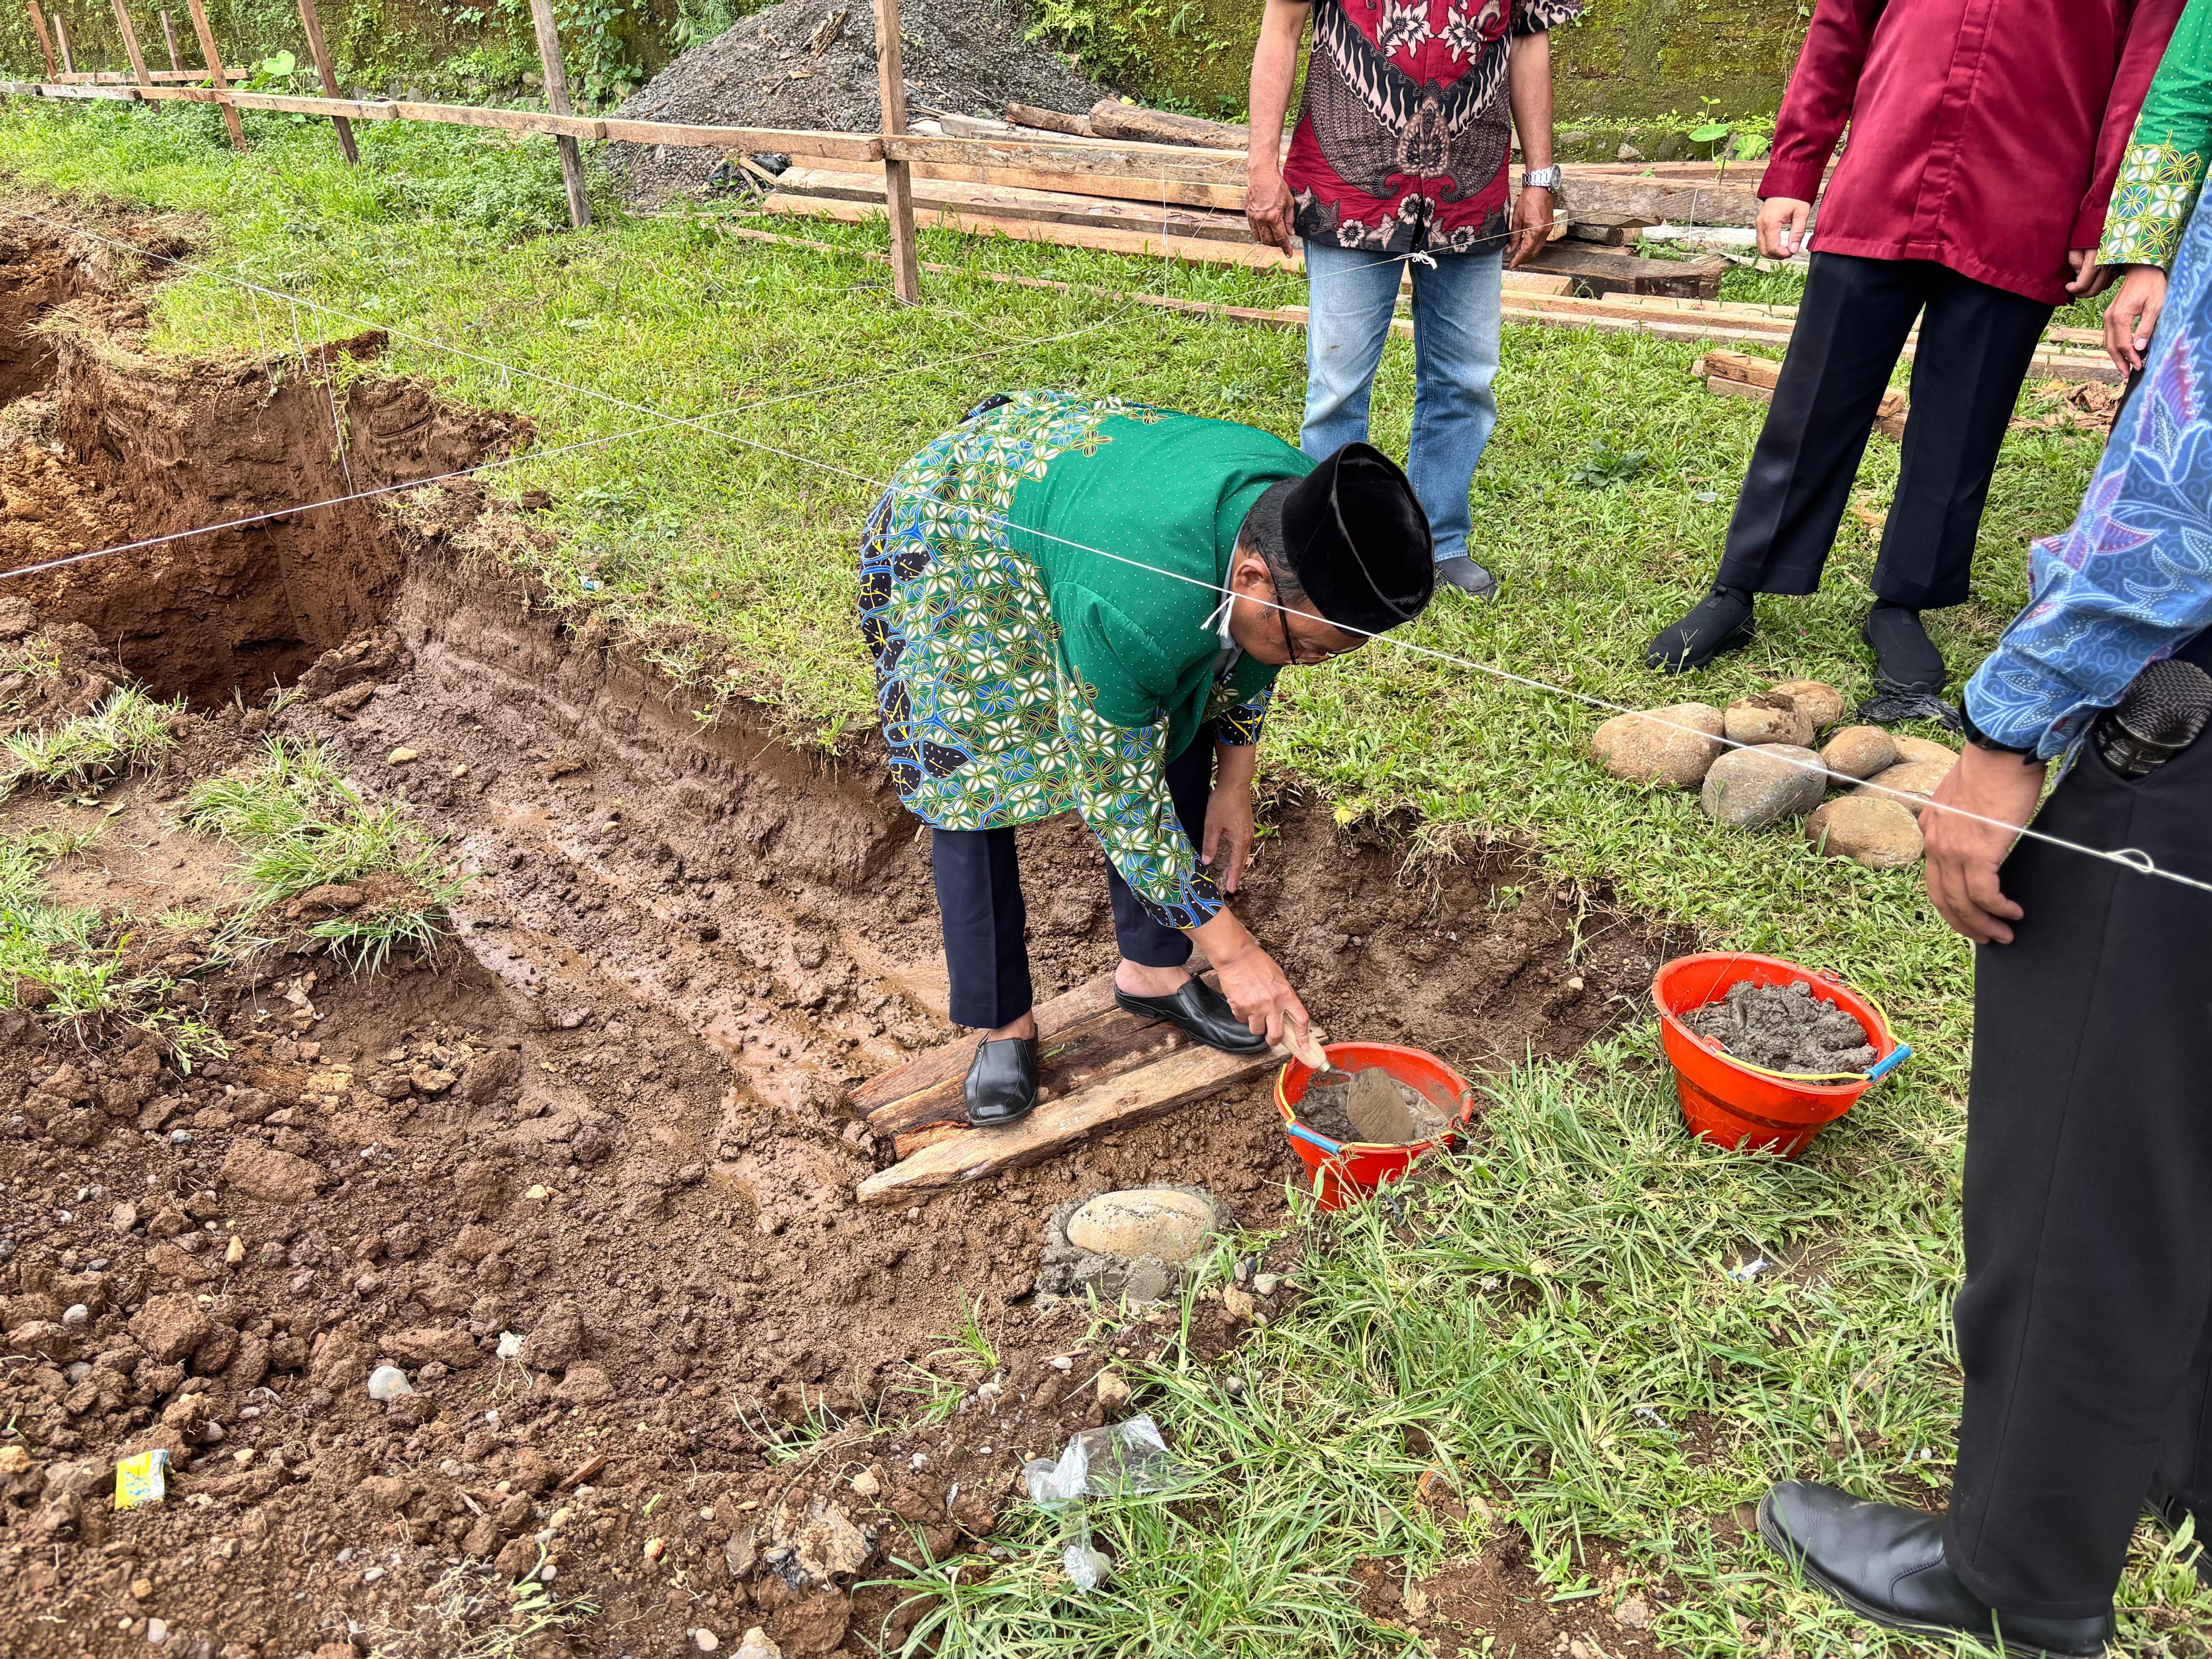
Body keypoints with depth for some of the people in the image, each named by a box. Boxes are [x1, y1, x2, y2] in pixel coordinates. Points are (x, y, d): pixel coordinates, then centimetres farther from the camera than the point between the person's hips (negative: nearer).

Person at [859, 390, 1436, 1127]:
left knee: (1177, 728, 0)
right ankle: (1003, 1023, 5)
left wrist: (1234, 783, 5)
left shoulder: (1301, 508, -23)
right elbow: (1119, 799, -30)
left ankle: (1152, 971, 15)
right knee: (967, 778, -12)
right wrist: (1233, 949, -24)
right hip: (952, 535, -6)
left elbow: (1247, 650, 0)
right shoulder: (1129, 609, -44)